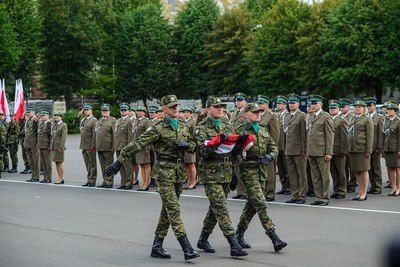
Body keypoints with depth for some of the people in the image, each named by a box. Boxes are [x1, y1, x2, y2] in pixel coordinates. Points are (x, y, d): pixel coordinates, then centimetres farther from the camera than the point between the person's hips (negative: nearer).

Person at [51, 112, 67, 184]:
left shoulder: (64, 126, -7)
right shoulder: (53, 125, 15)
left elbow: (63, 137, -13)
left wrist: (61, 147, -19)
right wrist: (50, 146, 12)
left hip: (59, 146, -7)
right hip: (53, 146, 8)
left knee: (60, 162, -6)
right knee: (56, 163, 8)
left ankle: (61, 179, -1)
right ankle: (60, 178, 13)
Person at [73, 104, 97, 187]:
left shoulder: (94, 121, -9)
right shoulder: (83, 120, 15)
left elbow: (95, 134, -13)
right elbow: (75, 124, 26)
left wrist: (93, 146, -18)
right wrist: (78, 116, 9)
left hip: (90, 146, -7)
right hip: (83, 146, 8)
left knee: (92, 164, -1)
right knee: (87, 164, 11)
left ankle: (92, 181, 3)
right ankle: (88, 180, 16)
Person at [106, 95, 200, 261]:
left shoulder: (183, 127, 13)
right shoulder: (158, 129, -8)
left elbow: (194, 147, 18)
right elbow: (137, 145, -10)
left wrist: (186, 144, -6)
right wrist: (119, 161, -14)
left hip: (179, 172, 7)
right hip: (164, 171, -7)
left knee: (168, 211, 9)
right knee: (173, 209, -12)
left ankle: (157, 247, 17)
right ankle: (186, 248, -17)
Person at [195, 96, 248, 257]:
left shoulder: (227, 128, 15)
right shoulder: (201, 129, -4)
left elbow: (234, 149, 13)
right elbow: (203, 152, -14)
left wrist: (241, 140, -7)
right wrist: (217, 141, -26)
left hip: (226, 173, 7)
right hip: (211, 173, -7)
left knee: (215, 208, 12)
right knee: (221, 208, -11)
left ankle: (203, 239, 26)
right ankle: (234, 245, -14)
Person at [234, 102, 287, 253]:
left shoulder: (263, 130, 15)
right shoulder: (240, 131, -6)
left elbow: (274, 147, 13)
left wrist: (269, 156, -8)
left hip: (262, 171, 7)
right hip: (248, 172, -7)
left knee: (252, 204, 13)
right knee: (261, 204, -12)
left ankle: (239, 235, 26)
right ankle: (274, 238, -15)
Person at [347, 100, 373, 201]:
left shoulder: (367, 120, -3)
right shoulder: (352, 119, 17)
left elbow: (370, 136, -8)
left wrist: (368, 150, -14)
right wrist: (348, 149, 15)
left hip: (362, 149, -6)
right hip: (352, 149, 6)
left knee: (364, 171, -2)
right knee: (357, 172, 9)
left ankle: (364, 194, 3)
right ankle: (360, 193, 16)